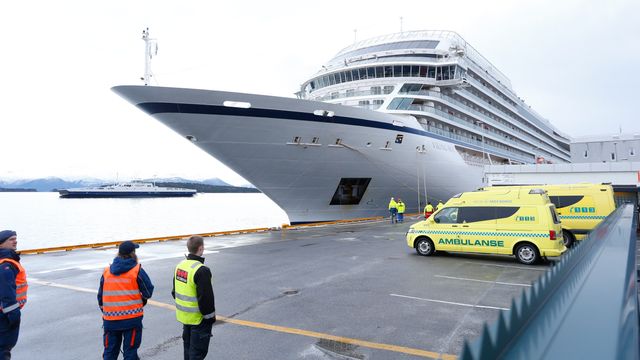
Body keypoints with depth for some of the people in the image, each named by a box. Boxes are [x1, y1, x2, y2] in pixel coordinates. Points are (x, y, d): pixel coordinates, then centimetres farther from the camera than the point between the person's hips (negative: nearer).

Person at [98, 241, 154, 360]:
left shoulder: (106, 271, 4)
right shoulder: (137, 271, -8)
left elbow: (100, 295, 11)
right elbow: (148, 291, -6)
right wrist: (142, 301, 16)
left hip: (110, 320, 4)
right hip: (132, 318, -4)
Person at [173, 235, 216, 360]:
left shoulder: (180, 265, 3)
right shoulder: (201, 270, -25)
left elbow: (175, 291, 13)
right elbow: (206, 297, -24)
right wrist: (210, 316, -13)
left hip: (183, 316, 8)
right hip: (198, 318, -8)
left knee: (188, 347, 22)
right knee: (198, 350, 3)